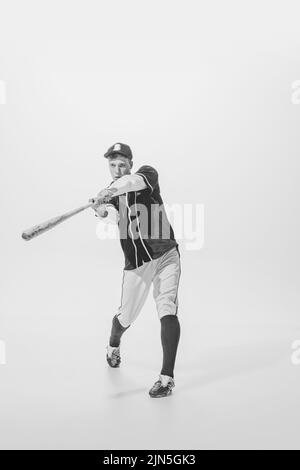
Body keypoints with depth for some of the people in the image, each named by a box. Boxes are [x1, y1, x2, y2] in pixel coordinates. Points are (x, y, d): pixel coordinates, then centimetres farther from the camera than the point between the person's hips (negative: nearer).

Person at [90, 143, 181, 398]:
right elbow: (112, 216, -18)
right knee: (126, 317, 14)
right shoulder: (109, 194, 5)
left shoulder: (147, 174, -3)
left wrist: (112, 189, -46)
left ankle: (167, 376, -11)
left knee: (168, 312, -18)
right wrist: (101, 210, -40)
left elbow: (137, 181, -29)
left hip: (166, 257, -2)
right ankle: (113, 346, 48)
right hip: (136, 265, 3)